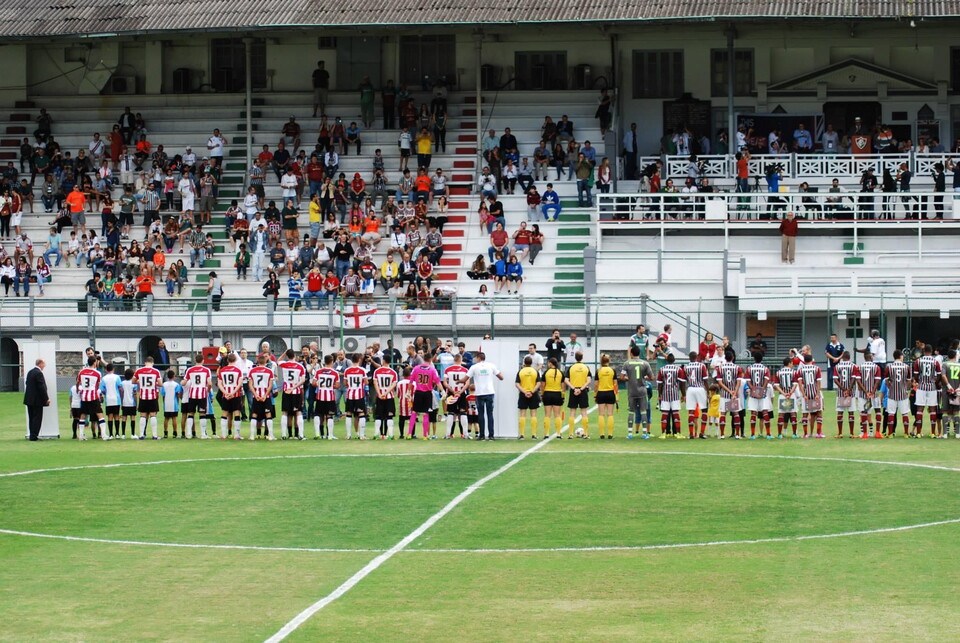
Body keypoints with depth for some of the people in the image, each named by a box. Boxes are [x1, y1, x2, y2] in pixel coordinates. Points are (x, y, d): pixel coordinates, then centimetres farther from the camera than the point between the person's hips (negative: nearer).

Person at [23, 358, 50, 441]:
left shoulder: (30, 372, 11)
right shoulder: (38, 373, -16)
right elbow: (41, 387, -19)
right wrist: (46, 398, -13)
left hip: (29, 399, 9)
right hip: (37, 400, -9)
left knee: (31, 418, 13)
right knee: (37, 418, -4)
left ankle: (32, 435, 16)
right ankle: (34, 436, -7)